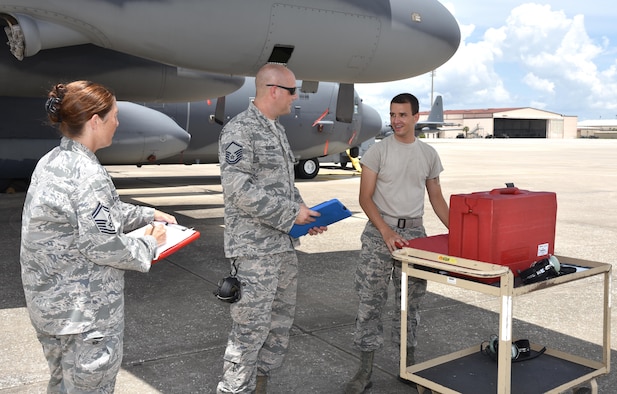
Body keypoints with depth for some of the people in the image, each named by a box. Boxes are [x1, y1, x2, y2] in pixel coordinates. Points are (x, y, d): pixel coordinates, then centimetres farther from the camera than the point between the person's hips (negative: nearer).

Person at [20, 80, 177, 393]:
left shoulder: (51, 162, 4)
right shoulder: (88, 175, -25)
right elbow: (105, 247, -23)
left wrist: (148, 215, 14)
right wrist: (149, 243, -7)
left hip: (50, 299, 9)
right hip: (85, 311, -9)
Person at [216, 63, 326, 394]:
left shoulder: (277, 130, 15)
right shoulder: (239, 130, -13)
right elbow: (237, 189, -22)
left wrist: (305, 216, 6)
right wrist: (291, 213, -17)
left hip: (285, 245, 9)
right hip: (254, 248, -9)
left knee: (280, 323, 16)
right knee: (250, 329, -2)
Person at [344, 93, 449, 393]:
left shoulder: (429, 154, 8)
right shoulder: (378, 151, -4)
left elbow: (437, 199, 14)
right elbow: (365, 198, -7)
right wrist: (386, 231, -19)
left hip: (414, 231, 3)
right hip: (379, 231, -3)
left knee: (410, 301, 11)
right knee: (370, 301, -1)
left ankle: (408, 365, 24)